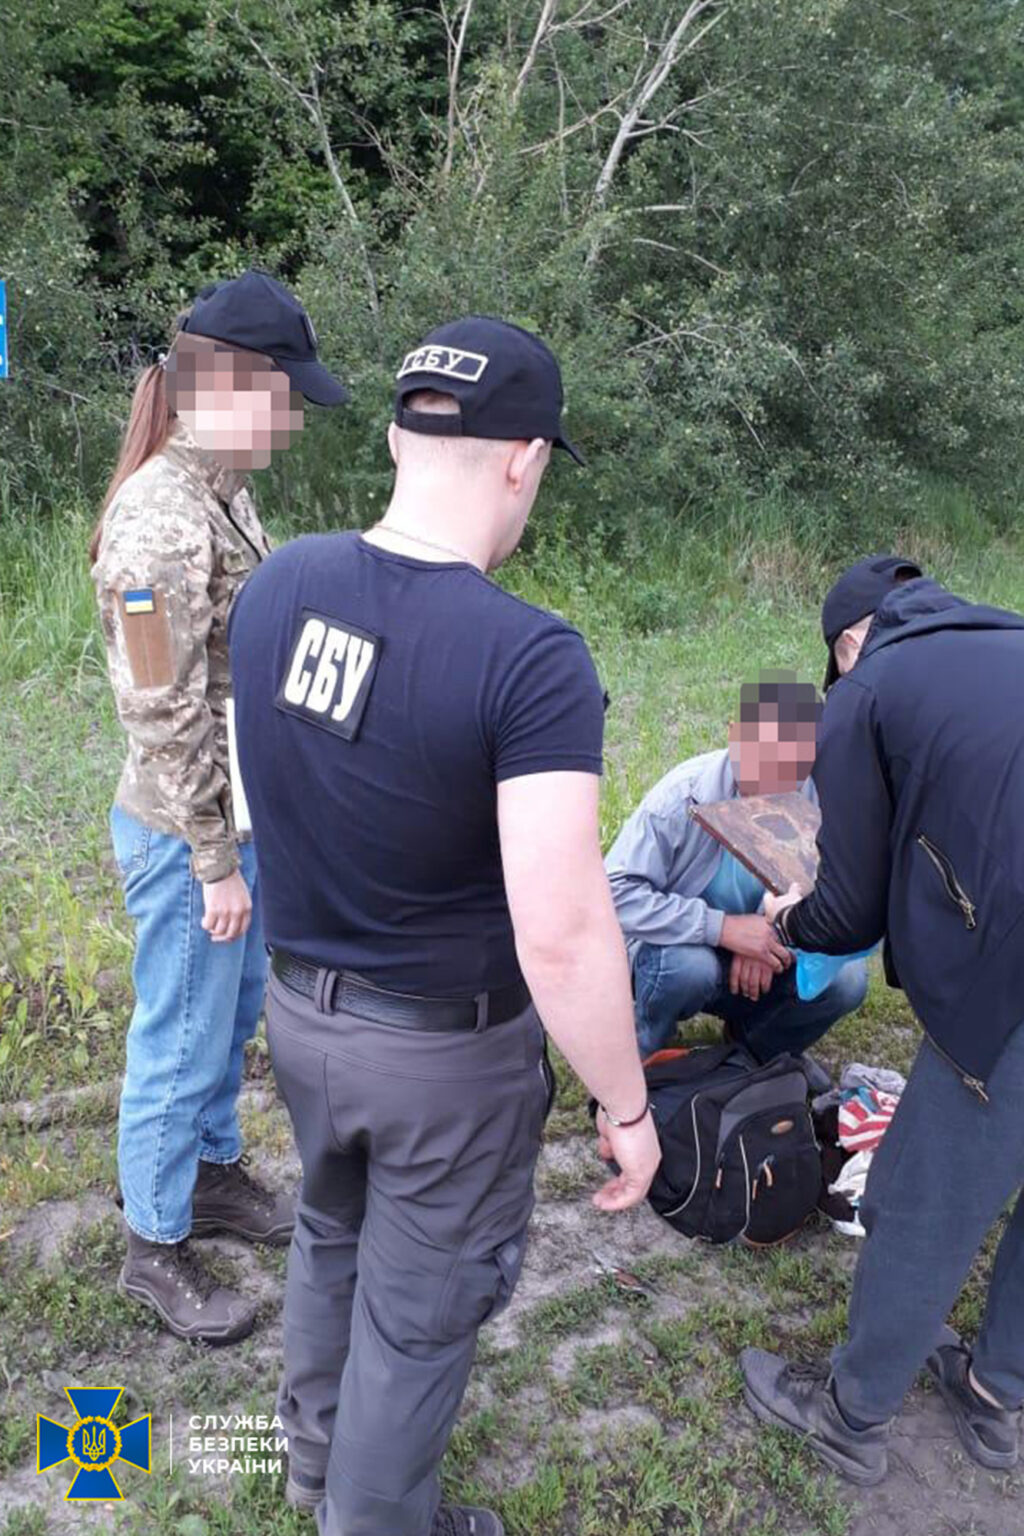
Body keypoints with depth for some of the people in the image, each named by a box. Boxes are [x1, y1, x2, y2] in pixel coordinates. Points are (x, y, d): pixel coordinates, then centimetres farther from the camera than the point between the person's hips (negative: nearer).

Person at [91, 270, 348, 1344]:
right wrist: (215, 862, -17)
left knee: (234, 1012, 24)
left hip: (244, 813, 9)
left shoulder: (222, 493, 6)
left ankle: (213, 1171, 47)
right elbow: (164, 717, -22)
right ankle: (155, 1246, 30)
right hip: (186, 830, -9)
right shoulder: (160, 522, -23)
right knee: (183, 1040, 8)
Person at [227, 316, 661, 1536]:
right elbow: (559, 935, -31)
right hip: (448, 1048, -6)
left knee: (331, 1232, 32)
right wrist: (626, 1106, -17)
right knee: (417, 1308, 19)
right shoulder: (530, 656, -29)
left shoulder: (275, 583, -10)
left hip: (299, 1007, 7)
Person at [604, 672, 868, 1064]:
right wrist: (723, 928, -36)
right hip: (678, 945, -4)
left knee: (846, 979, -20)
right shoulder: (683, 795, -26)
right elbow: (616, 891, -30)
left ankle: (760, 1048, 10)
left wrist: (773, 934, -27)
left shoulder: (814, 795, -13)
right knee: (690, 966, -37)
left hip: (760, 957, 4)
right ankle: (641, 1053, -3)